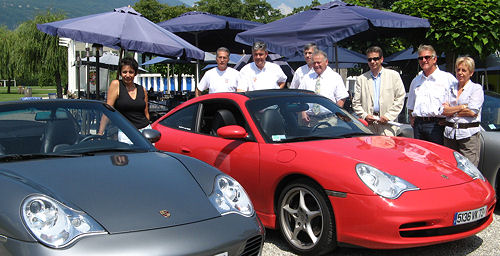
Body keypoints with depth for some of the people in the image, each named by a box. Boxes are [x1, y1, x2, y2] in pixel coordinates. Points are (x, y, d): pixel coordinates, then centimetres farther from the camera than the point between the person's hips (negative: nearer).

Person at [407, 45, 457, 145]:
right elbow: (410, 105, 29)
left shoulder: (448, 78, 1)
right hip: (418, 125, 5)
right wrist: (411, 118, 14)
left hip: (437, 125, -5)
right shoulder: (416, 80, 19)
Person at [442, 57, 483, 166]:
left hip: (468, 134, -4)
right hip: (450, 133, 4)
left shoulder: (476, 88, 3)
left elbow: (472, 112, -9)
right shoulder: (450, 89, 17)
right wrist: (462, 107, -5)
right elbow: (443, 111, 4)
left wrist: (451, 110, -2)